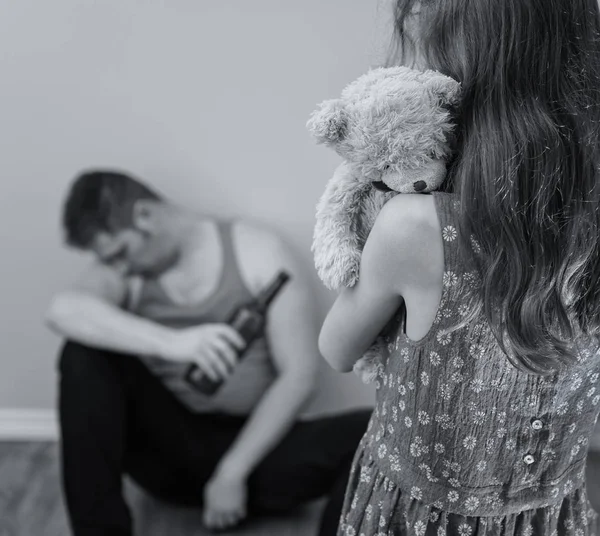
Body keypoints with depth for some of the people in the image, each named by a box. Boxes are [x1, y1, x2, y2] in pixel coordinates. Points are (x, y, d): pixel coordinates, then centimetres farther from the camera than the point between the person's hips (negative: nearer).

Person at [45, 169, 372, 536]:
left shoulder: (257, 251, -8)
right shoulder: (122, 271, -1)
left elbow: (300, 375, -13)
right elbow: (63, 310, -25)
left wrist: (232, 472, -18)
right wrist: (172, 342, -40)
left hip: (257, 446, -2)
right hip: (170, 451, 2)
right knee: (84, 357, -20)